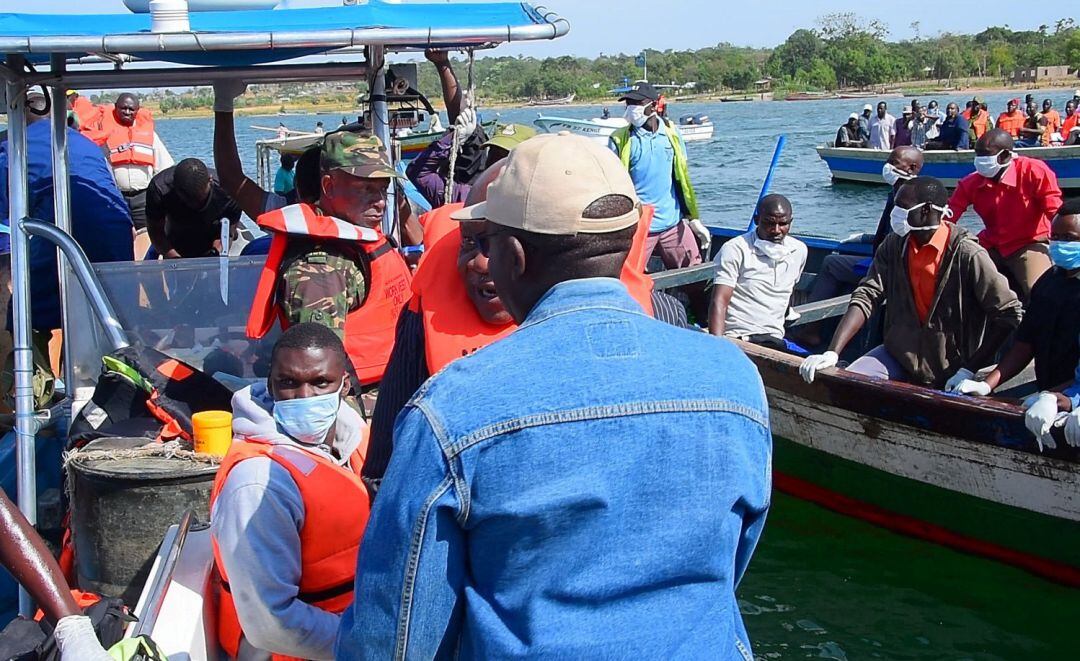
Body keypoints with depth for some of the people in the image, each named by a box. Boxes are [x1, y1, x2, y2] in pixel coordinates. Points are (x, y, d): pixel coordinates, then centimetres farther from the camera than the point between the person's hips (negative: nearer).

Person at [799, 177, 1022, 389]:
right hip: (899, 353, 4)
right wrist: (832, 352, -20)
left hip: (949, 370, -4)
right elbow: (866, 296, -8)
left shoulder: (968, 256, -17)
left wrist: (970, 370, -16)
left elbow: (1009, 314, -15)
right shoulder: (894, 245, -1)